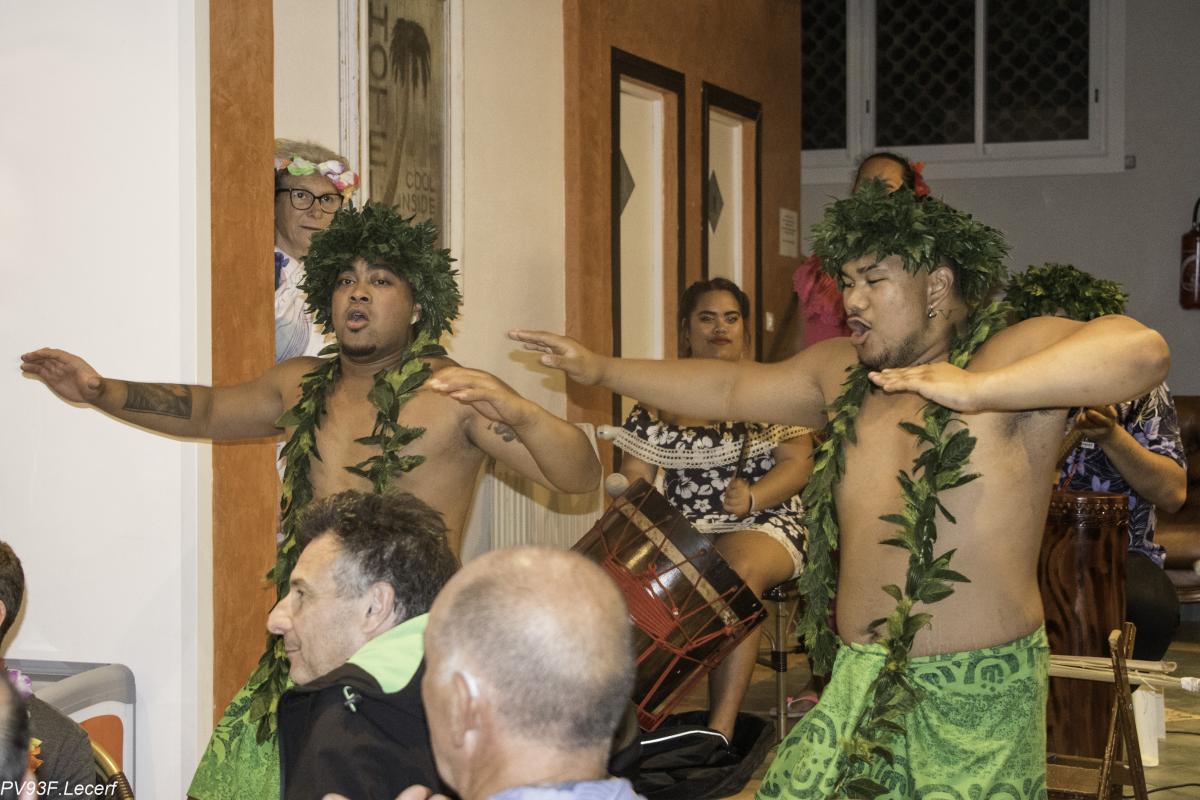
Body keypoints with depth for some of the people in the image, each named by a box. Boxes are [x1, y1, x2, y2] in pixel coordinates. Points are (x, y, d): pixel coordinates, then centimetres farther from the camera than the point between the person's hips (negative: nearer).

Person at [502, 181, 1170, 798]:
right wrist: (600, 368, 25)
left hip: (977, 696, -6)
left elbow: (1141, 350, -28)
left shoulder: (1010, 354, -10)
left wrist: (976, 390, -35)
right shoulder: (842, 369, 13)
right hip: (860, 686, 6)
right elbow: (731, 389, 25)